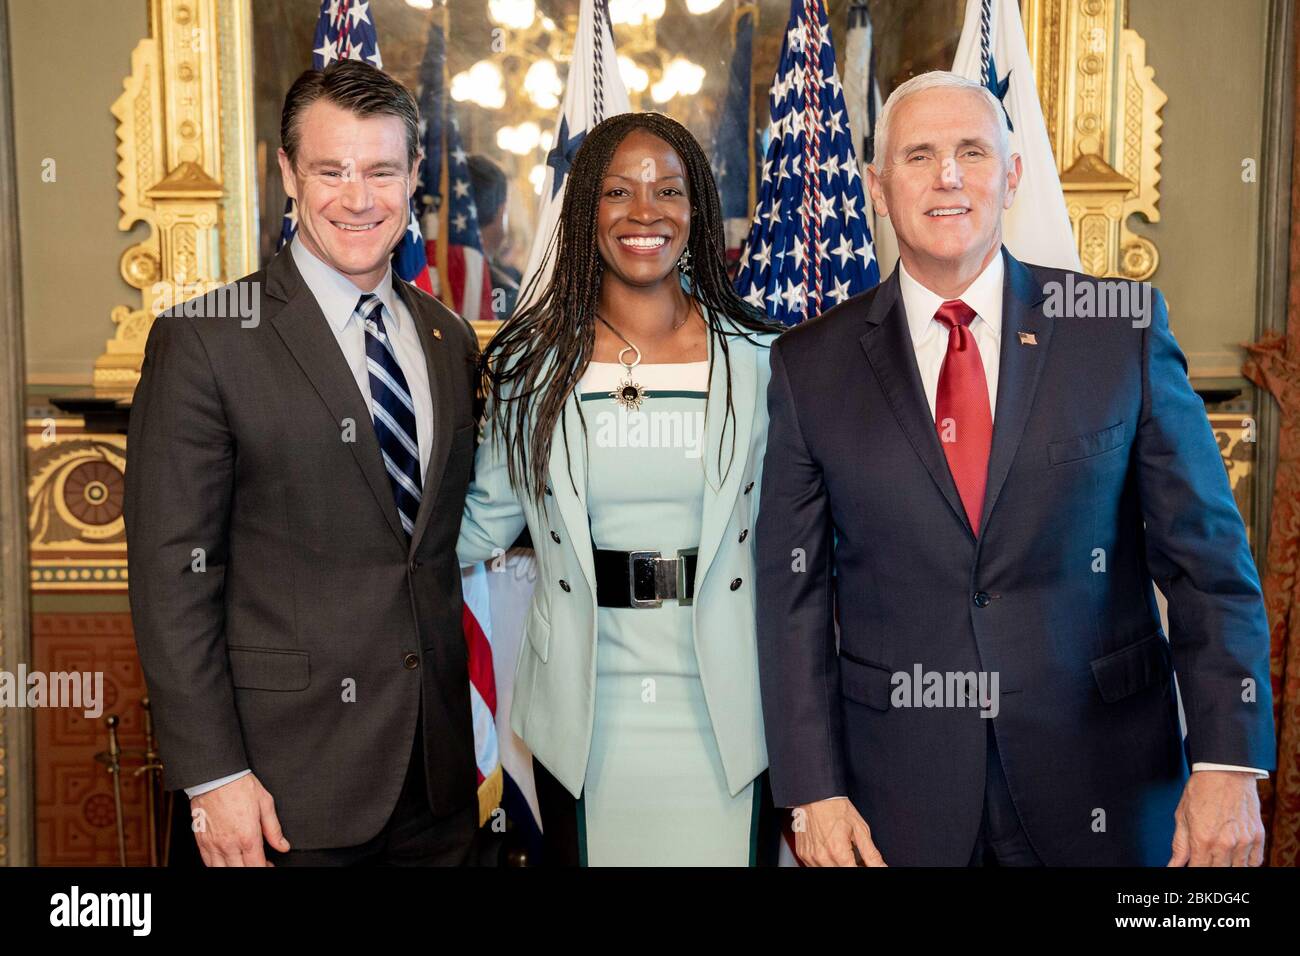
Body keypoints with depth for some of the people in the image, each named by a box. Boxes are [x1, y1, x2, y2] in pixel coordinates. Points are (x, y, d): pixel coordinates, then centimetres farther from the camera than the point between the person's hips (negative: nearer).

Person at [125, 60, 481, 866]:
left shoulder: (451, 340, 7)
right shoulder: (205, 341, -10)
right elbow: (171, 575, -11)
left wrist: (481, 734, 9)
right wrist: (211, 776, -13)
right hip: (291, 777, -4)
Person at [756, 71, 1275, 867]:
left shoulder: (1123, 329, -3)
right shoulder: (812, 366, -2)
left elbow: (1207, 556, -2)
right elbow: (793, 593, -1)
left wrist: (1229, 763, -7)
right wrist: (812, 791, -4)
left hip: (1106, 783, 0)